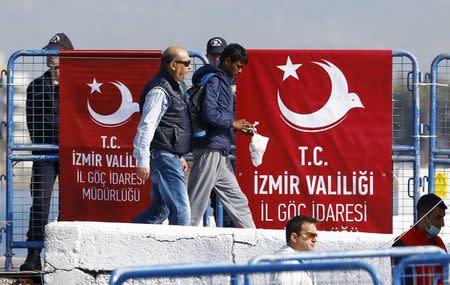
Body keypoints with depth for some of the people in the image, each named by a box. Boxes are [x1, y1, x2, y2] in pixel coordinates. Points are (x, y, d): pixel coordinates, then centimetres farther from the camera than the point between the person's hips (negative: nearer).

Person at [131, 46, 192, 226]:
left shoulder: (175, 88, 18)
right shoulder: (159, 91, -15)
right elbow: (146, 126, -20)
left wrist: (180, 157, 29)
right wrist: (142, 161, -24)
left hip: (170, 156, 11)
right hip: (163, 156, -11)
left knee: (160, 208, 13)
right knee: (180, 208, -11)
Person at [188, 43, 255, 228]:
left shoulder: (223, 81, 20)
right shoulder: (212, 80, -11)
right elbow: (209, 113, -22)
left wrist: (241, 128, 12)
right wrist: (232, 123, -10)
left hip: (220, 153, 10)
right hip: (209, 150, -10)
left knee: (236, 199, 11)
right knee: (197, 202, -7)